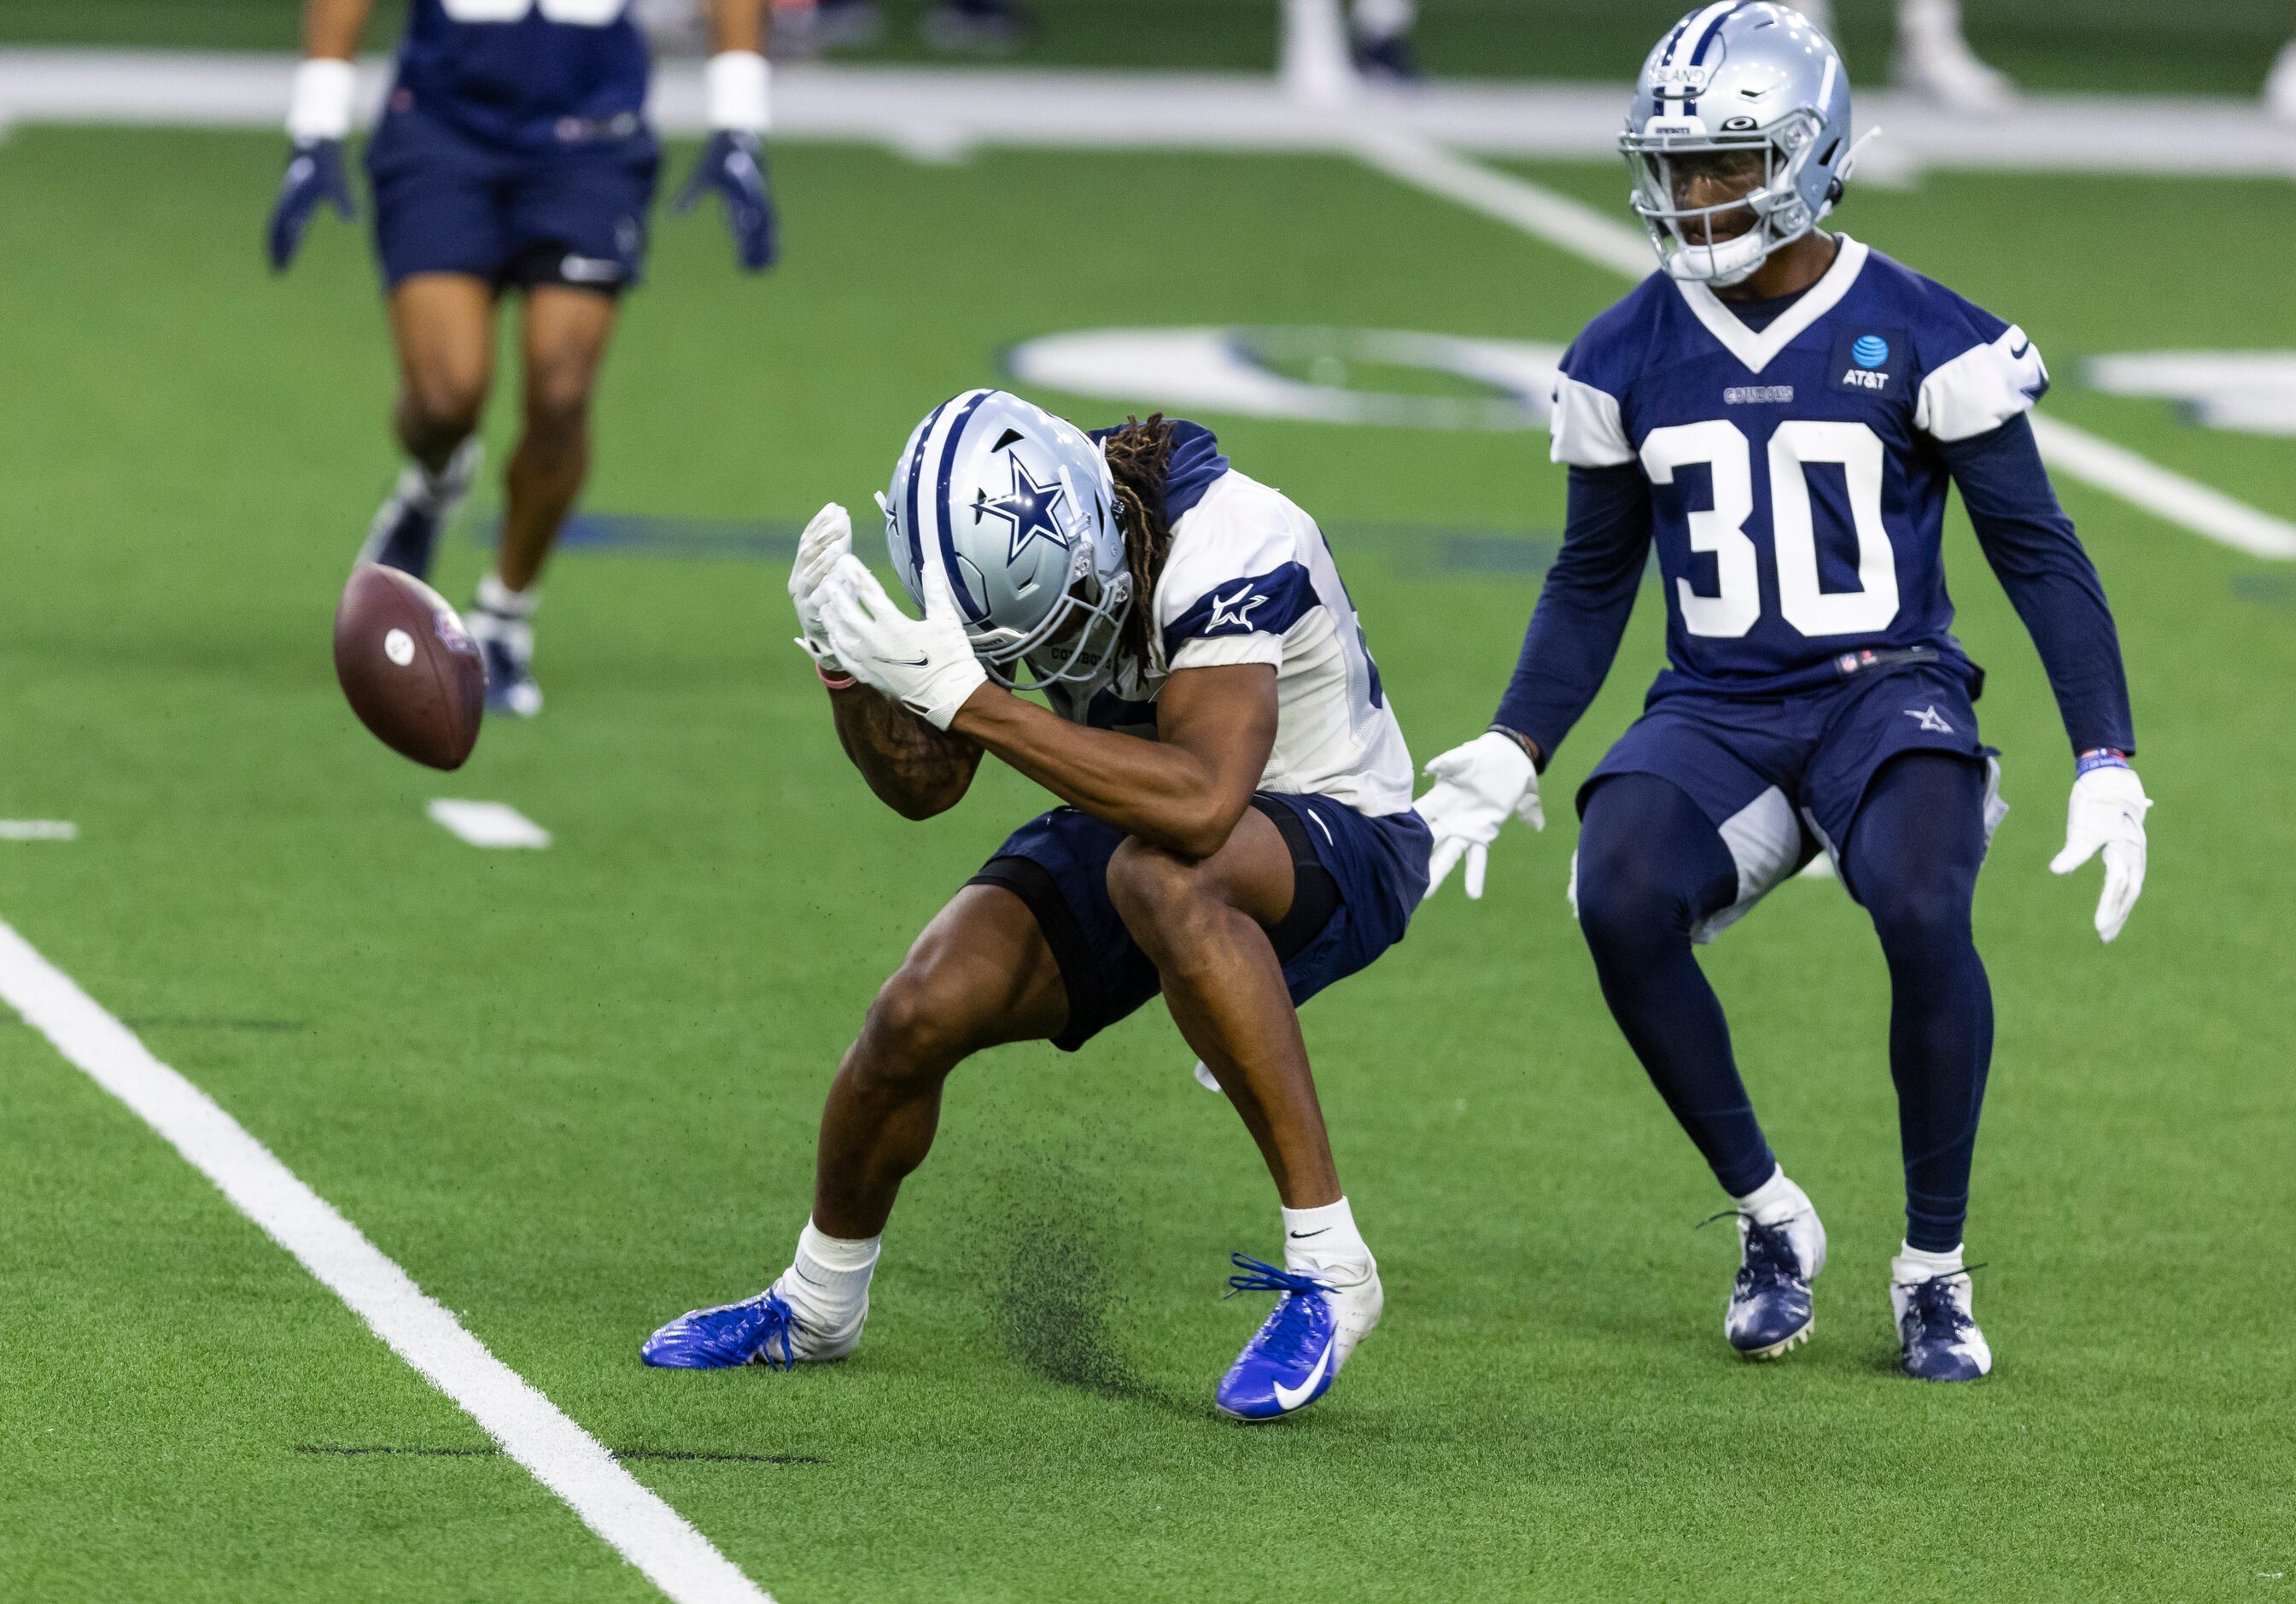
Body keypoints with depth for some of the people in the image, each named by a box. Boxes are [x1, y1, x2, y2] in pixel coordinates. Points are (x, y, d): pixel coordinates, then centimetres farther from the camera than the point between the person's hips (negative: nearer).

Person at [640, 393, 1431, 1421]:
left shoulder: (1228, 553, -35)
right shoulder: (1008, 541, -14)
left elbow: (1201, 806, -48)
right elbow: (923, 786, -3)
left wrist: (968, 699, -49)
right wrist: (846, 668, -24)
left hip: (1331, 842, -6)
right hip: (1137, 826, 6)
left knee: (1162, 873, -39)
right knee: (923, 1013, -13)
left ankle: (1326, 1265, -31)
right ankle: (817, 1307, 18)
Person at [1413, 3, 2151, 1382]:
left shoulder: (1919, 338, -5)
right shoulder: (1631, 359, 6)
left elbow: (2040, 556, -1)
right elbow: (1594, 581, 17)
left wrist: (2107, 767, -9)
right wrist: (1513, 756, 5)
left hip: (1889, 695, -3)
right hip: (1718, 711, 3)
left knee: (1925, 912, -34)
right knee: (1621, 900, -29)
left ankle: (1935, 1270, -12)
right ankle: (1770, 1218, -8)